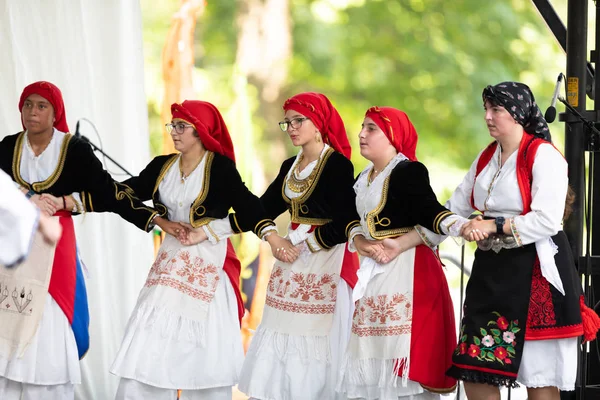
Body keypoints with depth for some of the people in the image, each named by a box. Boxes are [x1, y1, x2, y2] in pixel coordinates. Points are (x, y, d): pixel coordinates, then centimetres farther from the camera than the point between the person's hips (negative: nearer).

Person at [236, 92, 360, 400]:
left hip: (325, 262, -8)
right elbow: (263, 209, 14)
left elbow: (345, 224, -16)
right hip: (292, 259, 8)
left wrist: (305, 245, -13)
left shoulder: (337, 164, -11)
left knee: (315, 340, -6)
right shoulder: (290, 166, 12)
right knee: (282, 343, 7)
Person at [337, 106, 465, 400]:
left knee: (404, 348, -12)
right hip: (375, 271, 9)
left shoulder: (409, 172, -10)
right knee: (375, 351, 9)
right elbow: (357, 223, 15)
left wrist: (462, 227, -39)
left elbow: (430, 212, -21)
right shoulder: (364, 179, 15)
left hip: (409, 270, -9)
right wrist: (362, 244, -6)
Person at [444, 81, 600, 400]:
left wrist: (494, 226, -19)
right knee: (473, 371, 5)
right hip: (491, 271, 8)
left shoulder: (543, 155, -10)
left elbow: (547, 220, -19)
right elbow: (454, 209, 15)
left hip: (534, 273, -8)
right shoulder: (486, 158, 15)